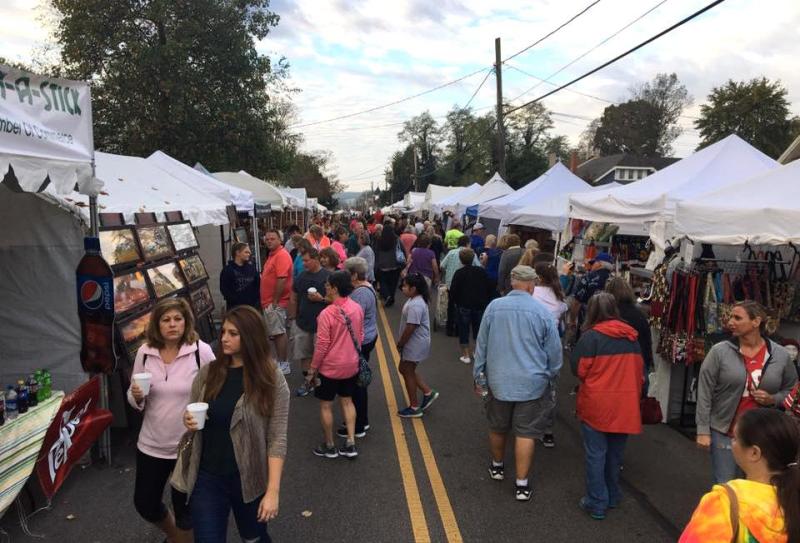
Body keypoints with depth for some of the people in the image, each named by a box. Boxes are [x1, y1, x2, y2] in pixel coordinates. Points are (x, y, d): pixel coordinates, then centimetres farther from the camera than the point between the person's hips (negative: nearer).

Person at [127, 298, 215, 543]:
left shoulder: (201, 351, -15)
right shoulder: (144, 352, -4)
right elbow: (135, 401, 5)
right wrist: (137, 397, -15)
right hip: (151, 444, 4)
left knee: (184, 505, 13)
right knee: (144, 504, 19)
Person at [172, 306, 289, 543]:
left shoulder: (272, 378, -13)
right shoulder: (208, 373, -3)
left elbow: (277, 439, -13)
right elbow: (192, 417, 11)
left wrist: (273, 491, -16)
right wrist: (189, 422, -13)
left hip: (249, 479, -2)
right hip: (207, 478, 2)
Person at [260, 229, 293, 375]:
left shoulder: (281, 255, -15)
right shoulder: (272, 255, 17)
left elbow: (282, 280, -22)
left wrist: (275, 302, -20)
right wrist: (267, 302, 17)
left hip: (276, 303, -10)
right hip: (269, 303, 10)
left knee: (279, 333, -5)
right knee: (275, 334, 14)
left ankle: (283, 364, 1)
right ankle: (281, 362, 23)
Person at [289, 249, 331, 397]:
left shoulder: (328, 276, -10)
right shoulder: (302, 276, 6)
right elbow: (294, 298, 13)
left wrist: (321, 298, -22)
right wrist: (293, 317, 10)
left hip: (321, 324, -5)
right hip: (302, 323, 5)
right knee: (304, 354, 11)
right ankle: (307, 381, 25)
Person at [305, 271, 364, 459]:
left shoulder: (327, 313, -23)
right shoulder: (357, 308, -5)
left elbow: (322, 346, -18)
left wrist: (312, 370, -6)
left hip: (330, 367, -5)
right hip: (351, 365, 6)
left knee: (326, 406, 11)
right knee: (347, 401, 20)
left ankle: (329, 446, 23)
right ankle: (350, 443, 21)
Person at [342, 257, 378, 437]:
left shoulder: (360, 293, -24)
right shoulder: (366, 287, 8)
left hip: (360, 342, -10)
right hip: (367, 338, 10)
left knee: (356, 384, 2)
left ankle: (358, 427, 14)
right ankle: (363, 421, 33)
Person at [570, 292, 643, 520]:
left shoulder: (591, 336, -13)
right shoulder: (632, 337, 3)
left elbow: (578, 369, -10)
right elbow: (639, 370, 10)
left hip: (597, 405, -5)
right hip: (625, 406, 5)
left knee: (596, 454, 6)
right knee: (615, 453, 19)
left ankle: (597, 503, 13)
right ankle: (612, 497, 34)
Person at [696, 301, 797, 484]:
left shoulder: (781, 355, -1)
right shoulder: (719, 351, -9)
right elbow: (704, 392, -8)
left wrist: (773, 399, -10)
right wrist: (703, 430, -10)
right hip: (724, 432, -2)